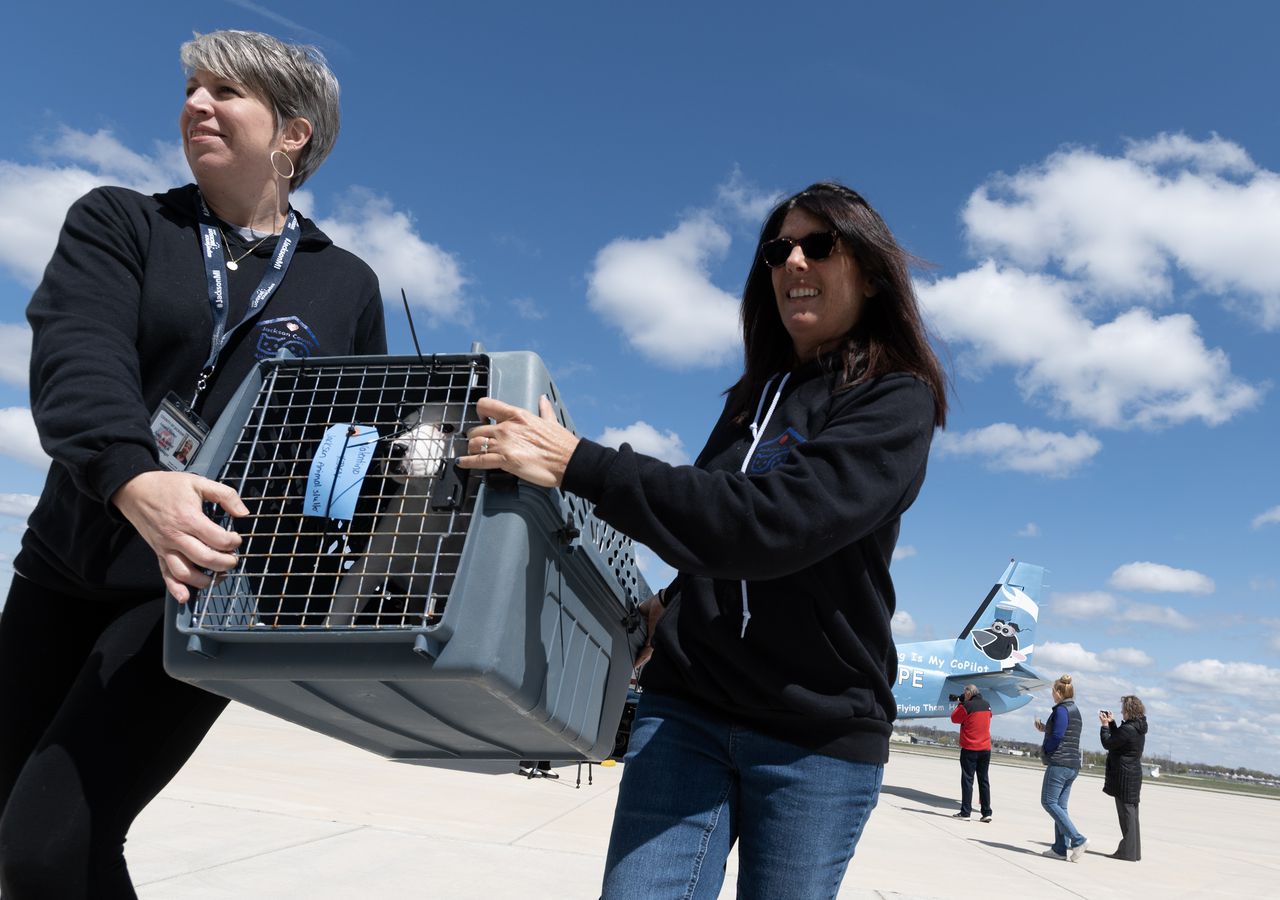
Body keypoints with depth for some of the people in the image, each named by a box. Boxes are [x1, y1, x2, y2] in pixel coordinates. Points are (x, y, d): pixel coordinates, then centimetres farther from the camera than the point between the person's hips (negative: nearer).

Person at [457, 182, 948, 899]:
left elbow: (773, 519, -23)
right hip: (687, 706, 4)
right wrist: (674, 605, 4)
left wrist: (577, 463, -26)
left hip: (819, 734, -4)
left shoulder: (896, 402, -7)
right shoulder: (755, 396, 13)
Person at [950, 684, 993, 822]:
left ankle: (965, 812, -1)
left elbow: (954, 718, -1)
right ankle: (987, 813, 9)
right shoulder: (987, 705, 6)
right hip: (986, 748, 5)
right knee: (984, 780, 10)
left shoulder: (966, 706, -13)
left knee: (967, 780, 0)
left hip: (970, 749, -5)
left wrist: (960, 703, 7)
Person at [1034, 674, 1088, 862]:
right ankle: (1061, 848, 6)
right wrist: (1045, 728, 17)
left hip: (1059, 763, -10)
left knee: (1048, 802, -7)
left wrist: (1044, 749, -4)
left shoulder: (1061, 709, -12)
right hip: (1073, 765, 10)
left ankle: (1078, 840, -14)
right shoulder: (1075, 710, 17)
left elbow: (1057, 736, -20)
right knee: (1060, 805, 9)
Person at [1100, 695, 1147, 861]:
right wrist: (1111, 722, 16)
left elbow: (1108, 743, -12)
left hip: (1124, 776, -9)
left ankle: (1128, 851, 2)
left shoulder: (1128, 729, -21)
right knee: (1131, 813, 15)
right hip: (1134, 774, 9)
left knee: (1126, 813, -3)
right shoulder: (1139, 729, 9)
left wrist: (1105, 725, 0)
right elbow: (1118, 738, 20)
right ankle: (1133, 851, 22)